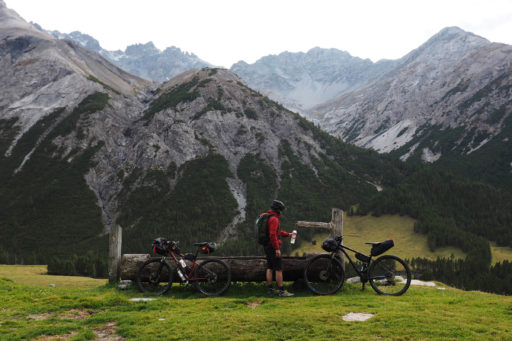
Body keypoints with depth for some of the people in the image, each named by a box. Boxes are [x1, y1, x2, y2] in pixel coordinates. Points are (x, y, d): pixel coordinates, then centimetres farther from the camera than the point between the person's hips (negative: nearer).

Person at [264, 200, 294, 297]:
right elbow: (273, 235, -24)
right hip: (273, 247, -10)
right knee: (279, 269, -7)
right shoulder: (274, 219, -17)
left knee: (270, 268, 12)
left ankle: (271, 289, 17)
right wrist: (277, 249, -23)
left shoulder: (268, 217, 15)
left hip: (267, 246, 10)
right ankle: (281, 291, -5)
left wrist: (288, 234, 24)